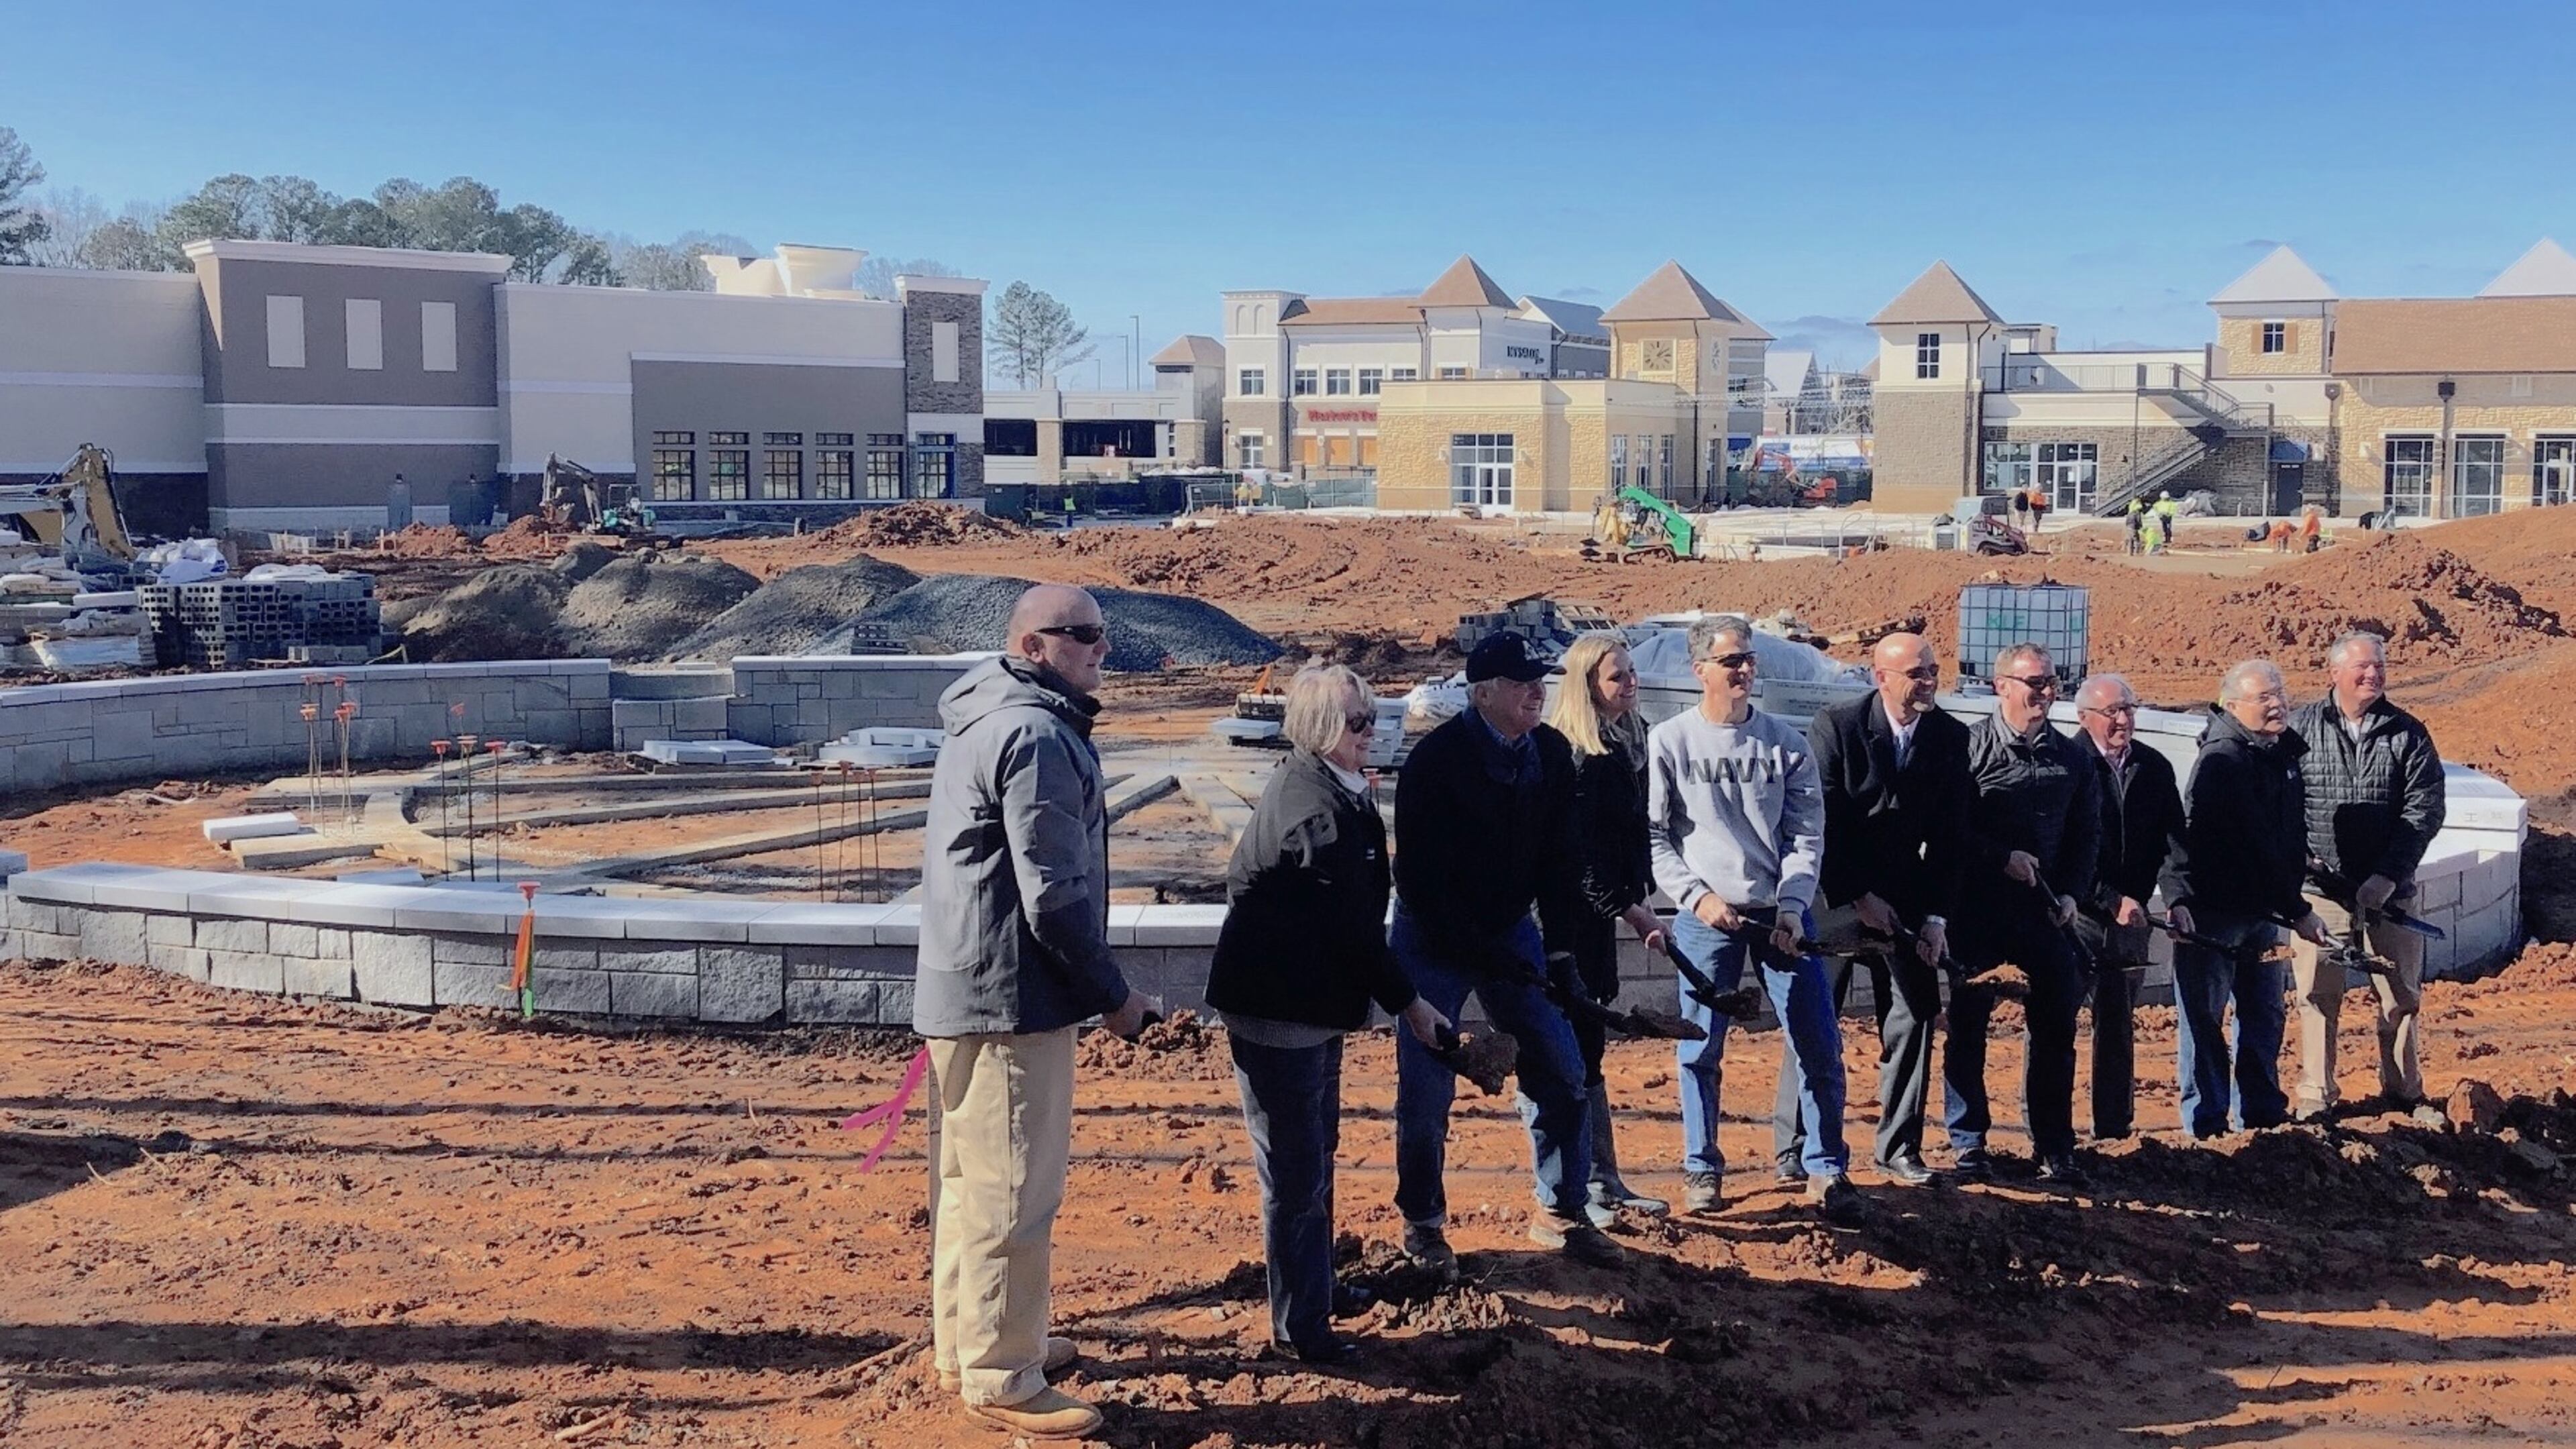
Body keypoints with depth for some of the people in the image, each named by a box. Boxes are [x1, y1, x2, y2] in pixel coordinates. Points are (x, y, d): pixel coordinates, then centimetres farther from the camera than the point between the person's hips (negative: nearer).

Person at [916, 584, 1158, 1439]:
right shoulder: (1037, 735, -19)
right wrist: (1114, 996, -11)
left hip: (964, 986, 11)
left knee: (974, 1181, 19)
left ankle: (965, 1342, 31)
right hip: (1010, 995, -11)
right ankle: (1003, 1380, 7)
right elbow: (1054, 894, -22)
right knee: (1013, 1194, -2)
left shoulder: (986, 718, 14)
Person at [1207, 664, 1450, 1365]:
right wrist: (1406, 1003, -12)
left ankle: (1315, 1283, 38)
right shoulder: (1317, 808, -23)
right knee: (1297, 1171, -1)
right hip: (1278, 1007, -11)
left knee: (1313, 1153, 23)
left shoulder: (1334, 791, 9)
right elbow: (1354, 924, -20)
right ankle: (1300, 1326, 9)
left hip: (1310, 1000, 11)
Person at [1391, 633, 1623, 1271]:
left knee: (1561, 1070, 2)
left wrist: (1560, 948, -7)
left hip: (1511, 931, 5)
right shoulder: (1435, 759, -21)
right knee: (1427, 1087, -1)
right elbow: (1420, 877, -21)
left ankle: (1562, 1212, 17)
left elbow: (1558, 859, 1)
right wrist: (1484, 955, -23)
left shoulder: (1552, 754, -5)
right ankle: (1422, 1220, 18)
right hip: (1435, 938, -5)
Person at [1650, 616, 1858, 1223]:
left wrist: (1792, 906, -8)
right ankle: (1702, 1168, 18)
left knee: (1819, 1044, 0)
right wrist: (1697, 896, -10)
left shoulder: (1786, 744, 5)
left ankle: (1826, 1169, 12)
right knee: (1700, 1050, 3)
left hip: (1780, 913, 2)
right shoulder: (1669, 742, 0)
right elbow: (1653, 835, 0)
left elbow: (1807, 834, 3)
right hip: (1707, 918, -1)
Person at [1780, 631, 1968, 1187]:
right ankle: (1792, 1147, 11)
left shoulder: (1950, 737, 0)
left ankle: (1899, 1149, 13)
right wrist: (1859, 899, -14)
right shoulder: (1835, 726, -11)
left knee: (1915, 1015, 1)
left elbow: (1948, 836, 1)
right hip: (1834, 894, -3)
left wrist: (1936, 914, -4)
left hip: (1905, 898, 4)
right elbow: (1822, 824, -12)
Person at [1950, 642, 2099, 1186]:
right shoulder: (1970, 748, -4)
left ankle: (2054, 1147, 15)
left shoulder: (2072, 757, 9)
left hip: (2047, 912, 4)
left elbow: (2088, 833, 14)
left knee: (2057, 1029, 5)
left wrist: (2073, 892, 2)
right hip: (1978, 910, -3)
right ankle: (1969, 1142, 14)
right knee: (1968, 1025, 3)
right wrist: (2003, 858, -15)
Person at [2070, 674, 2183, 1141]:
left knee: (2119, 1027, 11)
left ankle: (2115, 1127, 19)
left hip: (2129, 915, 5)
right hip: (2074, 915, -5)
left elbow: (2173, 841, 12)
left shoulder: (2155, 767, 8)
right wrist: (2112, 901, -15)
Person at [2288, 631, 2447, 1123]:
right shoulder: (2301, 728, 2)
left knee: (2402, 993, 9)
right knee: (2317, 993, 2)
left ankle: (2404, 1093, 23)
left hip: (2389, 889, 1)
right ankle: (2315, 1098, 10)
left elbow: (2425, 808, -3)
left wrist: (2389, 875, -12)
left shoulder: (2407, 733, 3)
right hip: (2320, 885, -1)